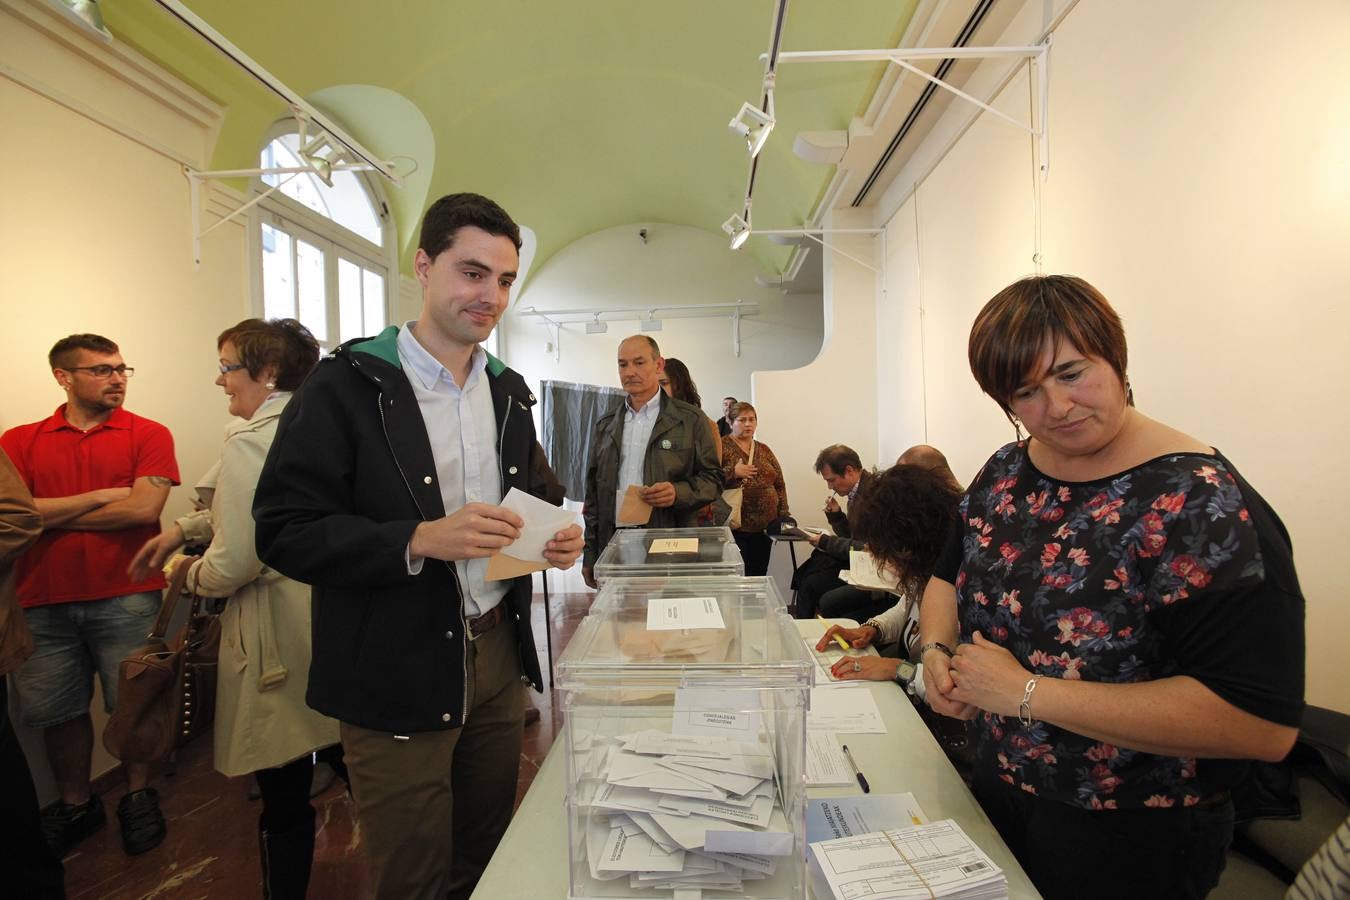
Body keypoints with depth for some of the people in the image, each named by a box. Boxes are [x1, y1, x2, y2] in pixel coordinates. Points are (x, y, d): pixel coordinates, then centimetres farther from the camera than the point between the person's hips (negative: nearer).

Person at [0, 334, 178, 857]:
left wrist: (48, 515, -4)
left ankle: (138, 798, 28)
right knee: (57, 712, 14)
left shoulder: (148, 435, -1)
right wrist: (101, 496, -10)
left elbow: (143, 508, -13)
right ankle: (76, 804, 34)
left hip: (126, 598, -2)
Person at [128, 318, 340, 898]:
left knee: (284, 799, 8)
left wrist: (192, 576, 3)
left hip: (280, 636, -8)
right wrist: (183, 529, 19)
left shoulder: (248, 440, -16)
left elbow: (232, 564, -18)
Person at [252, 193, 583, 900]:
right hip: (398, 676, -5)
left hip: (498, 654, 6)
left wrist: (557, 536, -4)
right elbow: (283, 532, -13)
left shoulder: (508, 392, 8)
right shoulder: (346, 386, -11)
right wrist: (420, 540, -27)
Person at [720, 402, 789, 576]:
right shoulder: (722, 446, 0)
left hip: (764, 526, 5)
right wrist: (732, 472, -19)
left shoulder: (764, 450, 16)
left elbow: (779, 484, 16)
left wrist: (783, 516, 9)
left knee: (759, 575, 8)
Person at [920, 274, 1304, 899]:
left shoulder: (1202, 504, -23)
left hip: (1131, 845, -5)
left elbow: (1263, 722, -29)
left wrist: (1027, 692, -28)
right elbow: (950, 574, 9)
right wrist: (938, 650, -11)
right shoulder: (1006, 472, -4)